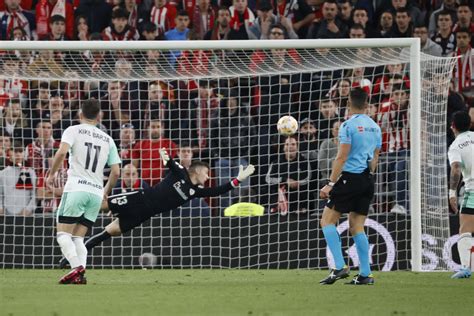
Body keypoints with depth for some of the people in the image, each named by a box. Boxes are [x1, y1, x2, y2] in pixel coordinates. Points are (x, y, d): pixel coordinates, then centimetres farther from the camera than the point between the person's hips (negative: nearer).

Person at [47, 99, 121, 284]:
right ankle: (81, 275, -8)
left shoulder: (74, 131, 4)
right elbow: (116, 172, 13)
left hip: (76, 188, -5)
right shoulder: (107, 139, 17)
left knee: (63, 233, -1)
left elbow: (62, 152, -14)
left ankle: (77, 268, -23)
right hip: (96, 192, 5)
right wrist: (106, 192, 29)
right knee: (78, 237, 11)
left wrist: (52, 174, -1)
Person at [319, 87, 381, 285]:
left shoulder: (348, 125, -10)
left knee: (327, 220, -1)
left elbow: (342, 157, -14)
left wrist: (330, 184, -12)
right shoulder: (375, 127, 12)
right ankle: (365, 274, 5)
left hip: (350, 178, -7)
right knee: (356, 226, 11)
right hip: (367, 180, 7)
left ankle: (340, 267, -14)